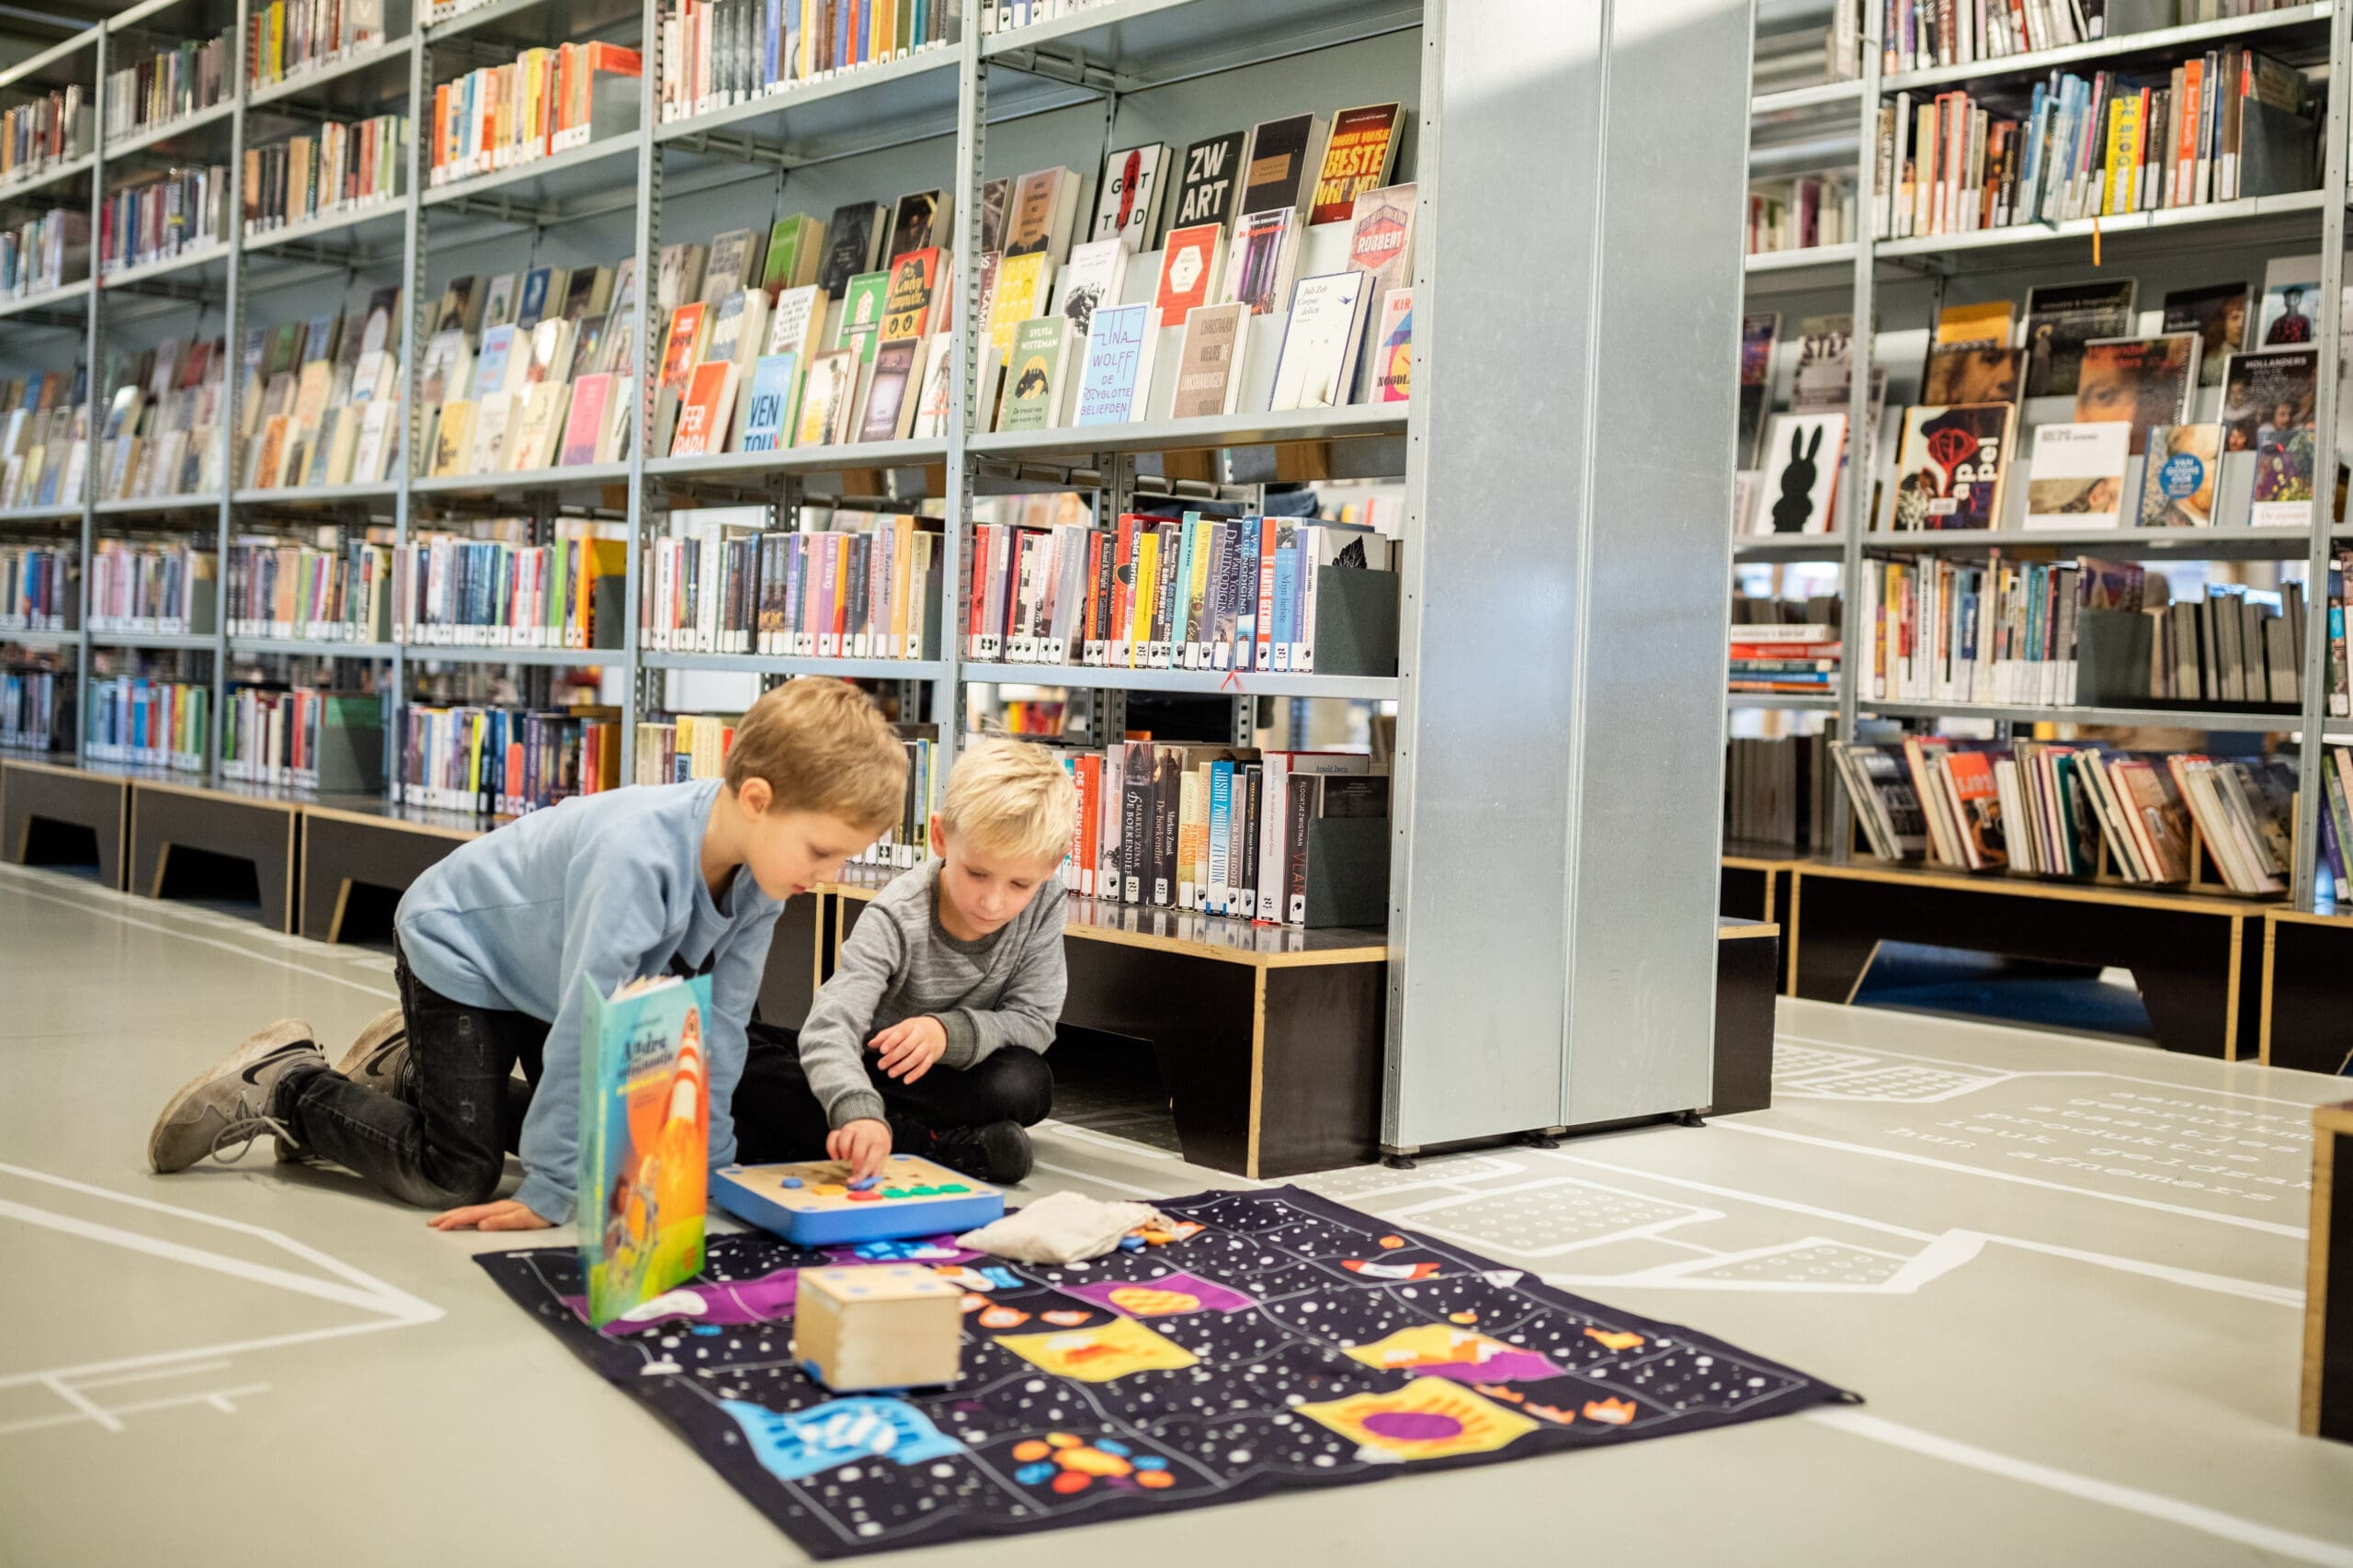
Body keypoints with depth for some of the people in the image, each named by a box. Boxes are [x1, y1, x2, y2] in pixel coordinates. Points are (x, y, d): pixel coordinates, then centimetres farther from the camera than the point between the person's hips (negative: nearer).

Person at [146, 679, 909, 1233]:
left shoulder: (759, 856, -20)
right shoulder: (636, 850, -43)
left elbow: (721, 1022, -12)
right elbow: (586, 1024, -40)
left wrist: (707, 1161, -12)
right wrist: (549, 1193, -34)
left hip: (544, 964, 8)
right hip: (458, 948, -8)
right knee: (456, 1177, -10)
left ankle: (411, 1068, 32)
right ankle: (288, 1085, 11)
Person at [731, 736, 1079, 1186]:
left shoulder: (1043, 908, -16)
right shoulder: (898, 918, -25)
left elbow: (1033, 1022, -12)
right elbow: (831, 1027, -36)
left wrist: (950, 1031, -33)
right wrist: (857, 1112, -57)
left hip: (951, 1076, 1)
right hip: (868, 1064, -1)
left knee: (1027, 1084, -32)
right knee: (751, 1072, -29)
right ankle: (940, 1144, -29)